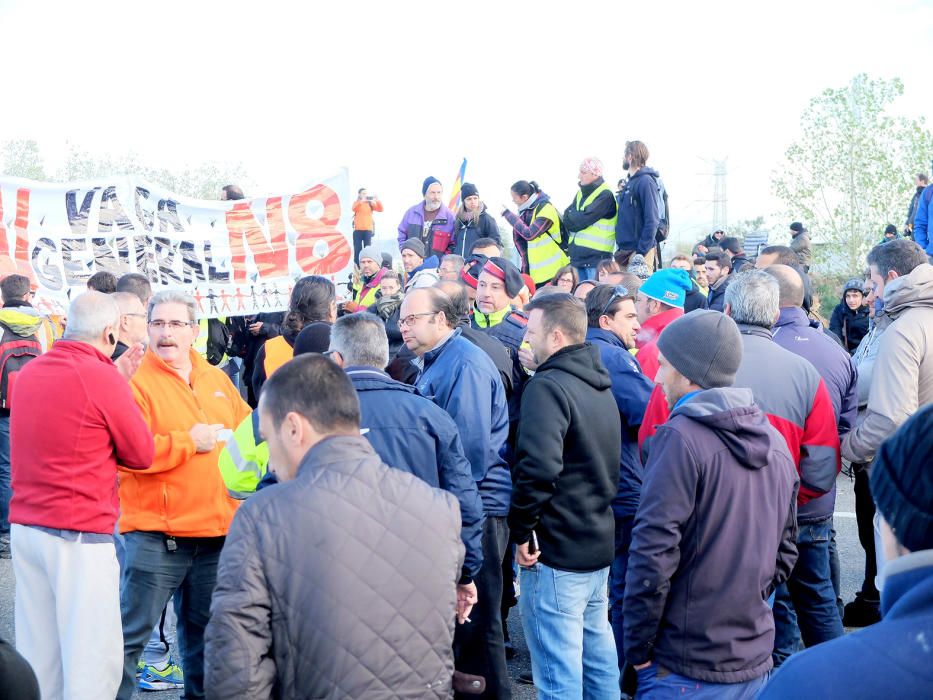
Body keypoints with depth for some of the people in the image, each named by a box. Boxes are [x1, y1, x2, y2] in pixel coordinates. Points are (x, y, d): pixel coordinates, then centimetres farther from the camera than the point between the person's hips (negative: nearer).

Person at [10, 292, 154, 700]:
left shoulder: (30, 372, 9)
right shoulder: (102, 377, -12)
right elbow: (142, 455, -4)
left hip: (25, 527, 8)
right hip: (80, 535, -8)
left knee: (36, 654, 14)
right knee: (93, 657, -1)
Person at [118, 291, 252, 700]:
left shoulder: (217, 379, 10)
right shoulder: (136, 382, -9)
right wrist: (189, 442, -17)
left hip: (216, 529, 6)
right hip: (156, 534, -6)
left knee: (202, 628, 21)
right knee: (133, 631, -1)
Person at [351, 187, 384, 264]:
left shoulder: (371, 203, 11)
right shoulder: (356, 203, 8)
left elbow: (380, 209, -4)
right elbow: (354, 208, -15)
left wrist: (377, 200, -19)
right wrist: (361, 201, -29)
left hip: (368, 230, 1)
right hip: (358, 230, -1)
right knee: (357, 249, -1)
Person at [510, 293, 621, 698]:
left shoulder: (548, 385, -17)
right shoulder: (599, 384, 12)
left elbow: (538, 468, -27)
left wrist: (522, 532, -16)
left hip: (556, 548, -9)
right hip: (599, 542, 9)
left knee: (558, 667, -1)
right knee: (597, 646, 20)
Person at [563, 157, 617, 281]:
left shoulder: (605, 195, -11)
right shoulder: (581, 192, 16)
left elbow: (584, 219, -18)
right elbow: (567, 216, 9)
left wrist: (571, 216, 0)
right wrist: (576, 218, -11)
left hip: (596, 256, -8)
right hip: (578, 255, 8)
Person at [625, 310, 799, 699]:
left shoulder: (681, 437, -16)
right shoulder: (774, 441, 7)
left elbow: (653, 554, -20)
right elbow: (784, 554, 14)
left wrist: (638, 651, -11)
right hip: (756, 660, 7)